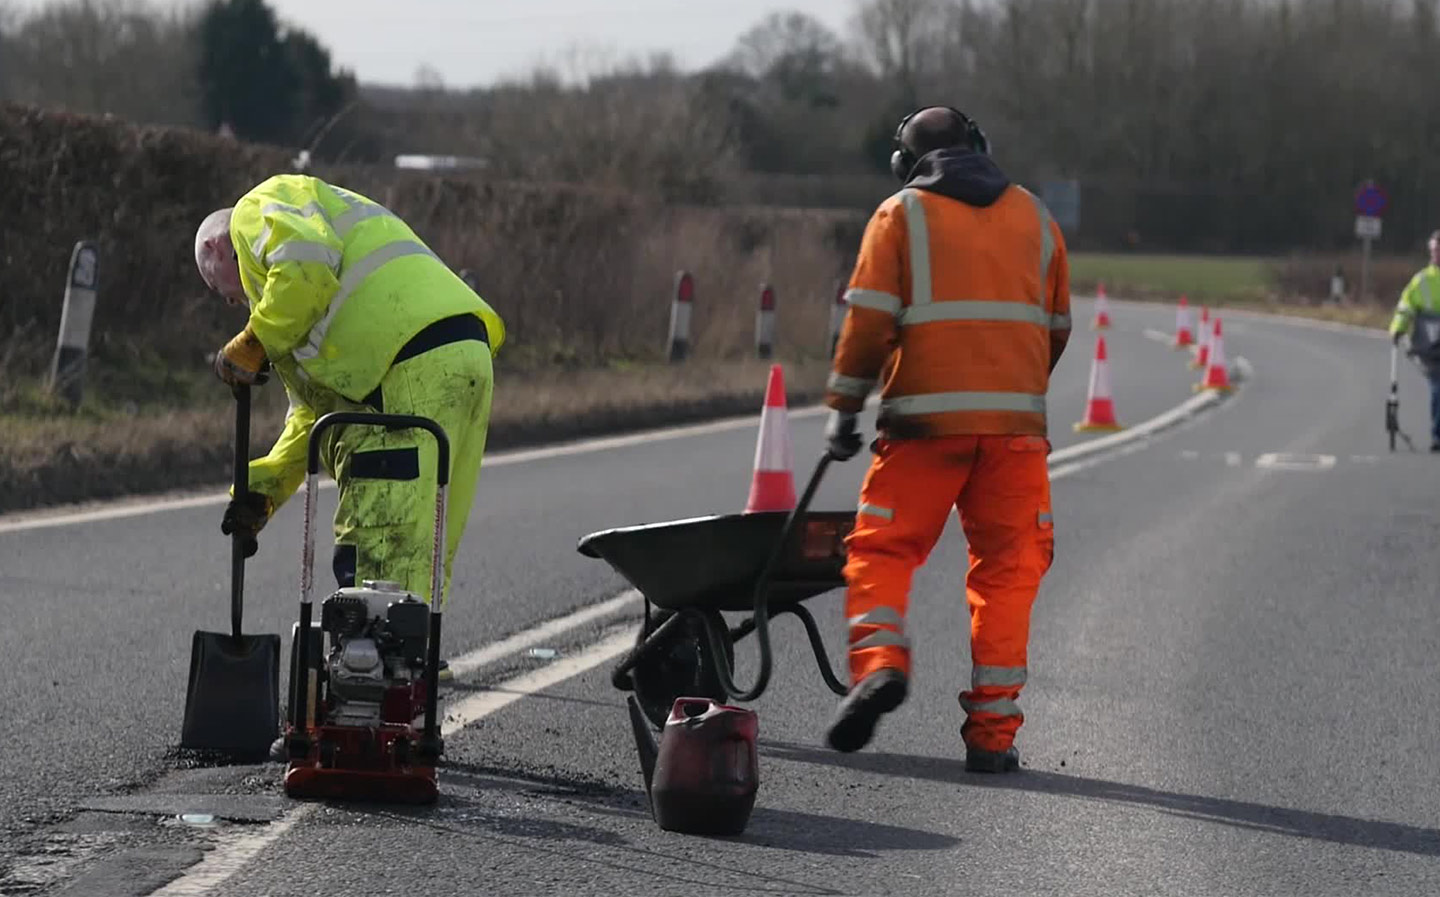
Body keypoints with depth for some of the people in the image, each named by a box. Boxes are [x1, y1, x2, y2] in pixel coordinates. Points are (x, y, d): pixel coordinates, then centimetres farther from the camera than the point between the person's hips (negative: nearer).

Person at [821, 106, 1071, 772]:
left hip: (926, 418, -3)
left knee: (881, 548, 6)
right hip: (1016, 422, 3)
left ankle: (877, 660, -20)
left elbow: (869, 318, -4)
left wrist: (843, 406, 0)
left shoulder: (901, 216, 5)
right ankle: (992, 730, 2)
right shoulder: (1035, 218, 16)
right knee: (1005, 569, 6)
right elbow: (1056, 329, 19)